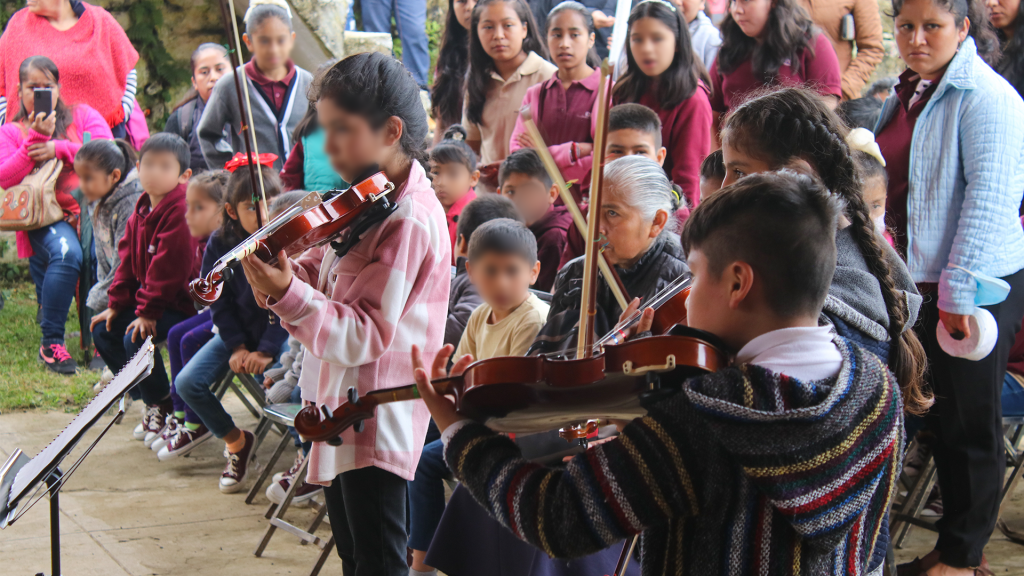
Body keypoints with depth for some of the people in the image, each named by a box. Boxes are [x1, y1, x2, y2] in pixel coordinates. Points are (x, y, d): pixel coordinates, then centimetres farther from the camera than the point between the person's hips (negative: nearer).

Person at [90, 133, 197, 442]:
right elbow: (128, 260, 13)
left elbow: (168, 266, -26)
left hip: (181, 302, -10)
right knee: (103, 330, 7)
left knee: (135, 337, -25)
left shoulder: (181, 211, -23)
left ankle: (163, 407, -4)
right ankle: (148, 398, 16)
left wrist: (149, 311, -25)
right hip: (148, 298, 10)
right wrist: (116, 304, 7)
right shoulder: (142, 211, 7)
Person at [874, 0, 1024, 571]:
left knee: (971, 423, 3)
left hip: (978, 287, -8)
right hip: (918, 280, 8)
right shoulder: (904, 97, 12)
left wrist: (959, 289, -21)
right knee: (939, 416, 15)